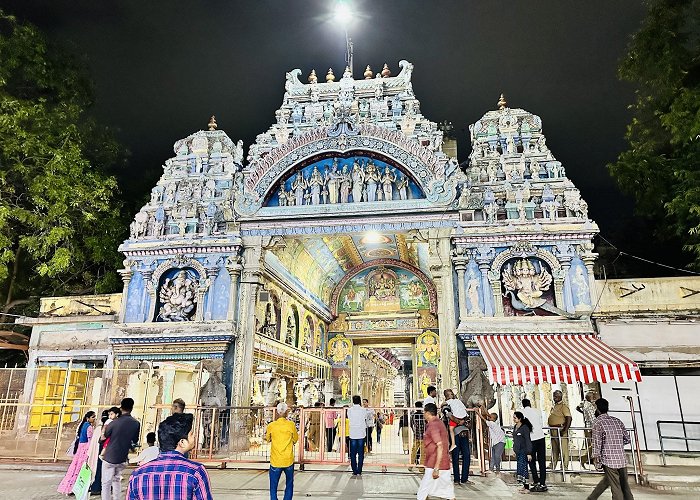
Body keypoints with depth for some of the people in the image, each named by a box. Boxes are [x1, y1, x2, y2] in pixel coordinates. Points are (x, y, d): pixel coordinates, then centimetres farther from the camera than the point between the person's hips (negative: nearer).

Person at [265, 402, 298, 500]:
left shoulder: (271, 425, -7)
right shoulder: (291, 425, -9)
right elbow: (295, 440, 5)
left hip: (275, 462, 0)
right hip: (288, 461, 0)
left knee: (273, 487, 11)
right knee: (289, 486, 17)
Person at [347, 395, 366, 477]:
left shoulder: (349, 410, -5)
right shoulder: (363, 410, -6)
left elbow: (349, 417, 10)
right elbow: (365, 419, 7)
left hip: (352, 434, 0)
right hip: (361, 434, 0)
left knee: (353, 454, 7)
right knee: (360, 454, 7)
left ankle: (354, 472, 7)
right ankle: (359, 472, 7)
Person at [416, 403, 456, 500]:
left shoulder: (433, 426, -17)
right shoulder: (438, 423, 13)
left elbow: (440, 446, -25)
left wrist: (436, 468, -26)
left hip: (434, 465, -9)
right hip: (444, 465, 9)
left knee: (423, 492, -2)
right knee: (448, 492, 13)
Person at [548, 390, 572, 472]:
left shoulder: (564, 406, -10)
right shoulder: (554, 407, 18)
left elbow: (569, 418, -19)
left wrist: (565, 430, -24)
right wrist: (550, 427, 18)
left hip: (561, 430, -9)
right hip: (554, 431, 9)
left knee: (563, 449, -4)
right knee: (554, 449, 15)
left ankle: (564, 466, 2)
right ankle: (553, 465, 22)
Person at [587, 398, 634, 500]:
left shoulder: (598, 422, -5)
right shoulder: (617, 421, 11)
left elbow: (597, 442, -9)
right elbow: (627, 439, 12)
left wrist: (596, 457, -2)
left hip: (609, 459, -5)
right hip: (622, 459, 5)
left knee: (616, 486, 1)